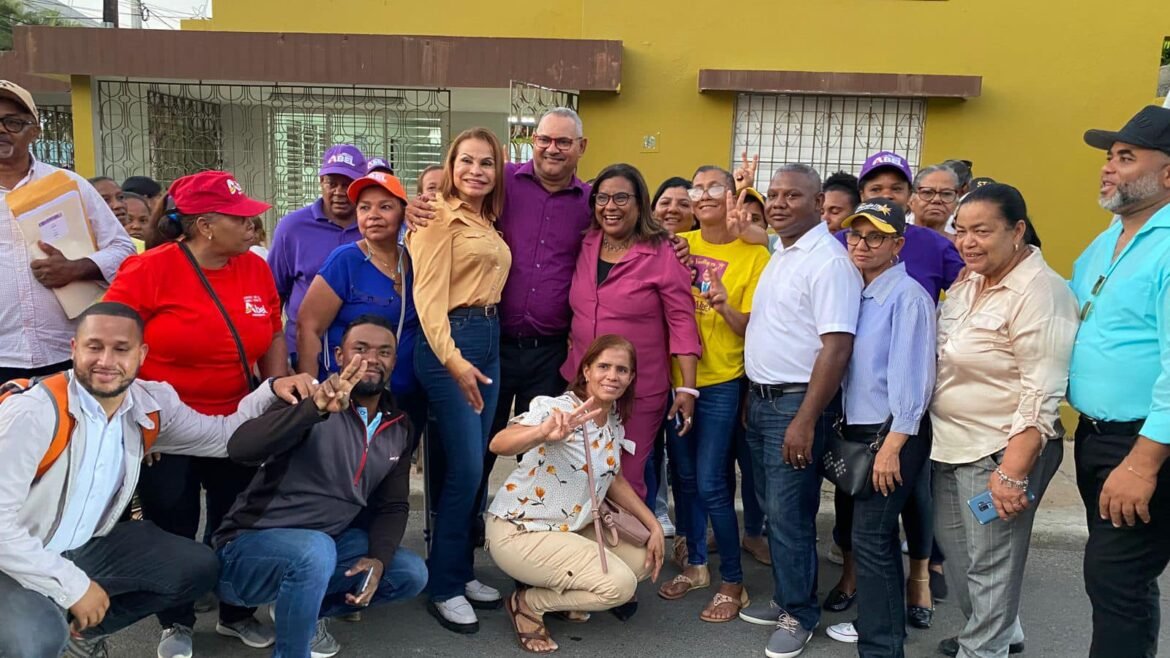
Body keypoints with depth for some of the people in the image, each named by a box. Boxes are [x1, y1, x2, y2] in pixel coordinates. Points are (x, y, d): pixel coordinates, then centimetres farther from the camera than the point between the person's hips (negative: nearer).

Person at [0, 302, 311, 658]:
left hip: (87, 548, 7)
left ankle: (83, 628, 14)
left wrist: (271, 391, -11)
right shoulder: (33, 413, -26)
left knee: (198, 567, 0)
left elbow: (222, 435, 6)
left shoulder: (152, 405, -7)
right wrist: (72, 586, -25)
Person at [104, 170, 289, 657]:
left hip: (237, 423, 4)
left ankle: (236, 613, 35)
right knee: (171, 528, 10)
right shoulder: (149, 270, -17)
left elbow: (273, 339, 7)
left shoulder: (256, 269, -4)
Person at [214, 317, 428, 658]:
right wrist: (315, 408, -48)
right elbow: (239, 448, -34)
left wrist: (379, 559, -13)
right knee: (315, 551, -36)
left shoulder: (400, 430, 3)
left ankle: (307, 610, 15)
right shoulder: (312, 401, -18)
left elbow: (393, 506, 7)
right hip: (251, 544, -7)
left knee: (411, 573, -2)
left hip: (325, 543, 7)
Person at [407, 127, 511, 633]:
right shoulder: (441, 217, -8)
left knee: (472, 464, 12)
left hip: (489, 339, 8)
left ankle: (461, 570, 25)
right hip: (449, 342, -8)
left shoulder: (488, 222, 16)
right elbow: (429, 296, -17)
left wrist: (480, 353, 2)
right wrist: (453, 360, -26)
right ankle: (443, 586, 8)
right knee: (464, 467, -6)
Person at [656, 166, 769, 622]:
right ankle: (695, 564, 33)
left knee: (710, 484, -4)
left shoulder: (753, 255, -6)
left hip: (721, 382, -4)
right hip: (676, 376, 4)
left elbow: (753, 328, -7)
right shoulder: (678, 244, 4)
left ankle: (733, 583, 14)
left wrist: (725, 307, -25)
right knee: (684, 476, 14)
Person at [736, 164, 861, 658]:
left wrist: (805, 420, -24)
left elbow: (837, 347, -22)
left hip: (797, 402, -9)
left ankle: (800, 615, 15)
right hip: (762, 398, 9)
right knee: (772, 507, 16)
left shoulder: (828, 261, -16)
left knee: (789, 512, -1)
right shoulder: (779, 256, 13)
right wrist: (752, 395, 16)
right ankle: (786, 599, 30)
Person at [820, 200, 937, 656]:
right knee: (851, 531, 17)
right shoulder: (855, 293, 10)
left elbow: (912, 378, -20)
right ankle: (874, 621, 36)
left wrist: (892, 446, -21)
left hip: (890, 434, -9)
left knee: (871, 538, -4)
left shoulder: (907, 297, -15)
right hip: (854, 431, 9)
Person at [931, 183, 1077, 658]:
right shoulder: (969, 283, 7)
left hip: (1001, 453, -9)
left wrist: (1013, 473, -24)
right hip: (949, 444, 9)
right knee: (952, 546, 20)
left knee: (989, 564, 4)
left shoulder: (1040, 293, -18)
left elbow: (1042, 396, -22)